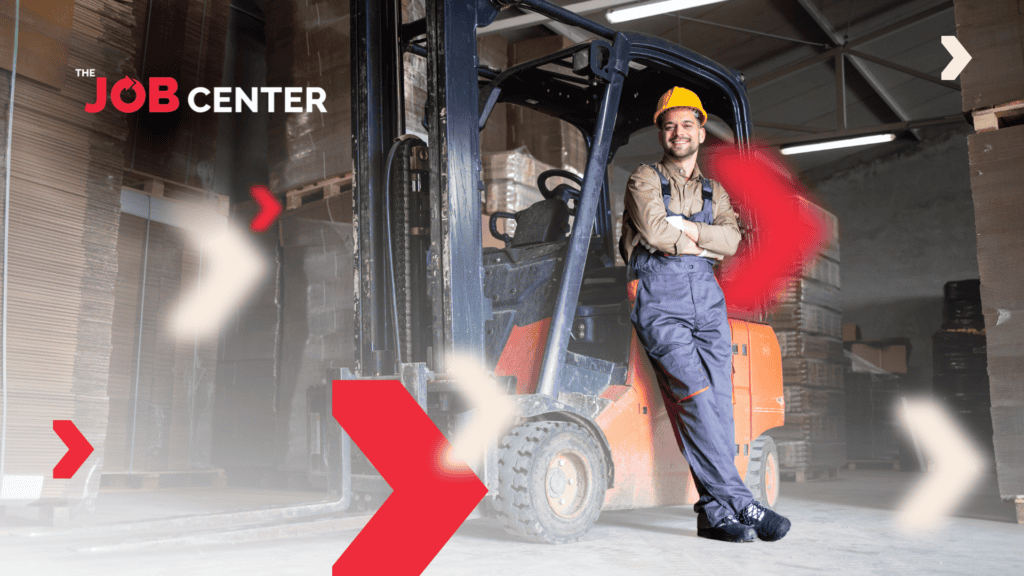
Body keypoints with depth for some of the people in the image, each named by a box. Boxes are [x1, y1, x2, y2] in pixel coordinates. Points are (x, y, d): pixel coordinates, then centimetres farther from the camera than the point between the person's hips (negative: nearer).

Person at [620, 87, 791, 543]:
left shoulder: (715, 193, 24)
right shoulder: (644, 181, 10)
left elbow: (731, 239, 4)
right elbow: (655, 232, -8)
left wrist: (686, 230, -8)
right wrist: (703, 244, 4)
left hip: (707, 299, 4)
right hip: (660, 300, -4)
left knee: (719, 400, -6)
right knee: (695, 397, -17)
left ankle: (715, 512, -2)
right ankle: (741, 503, -13)